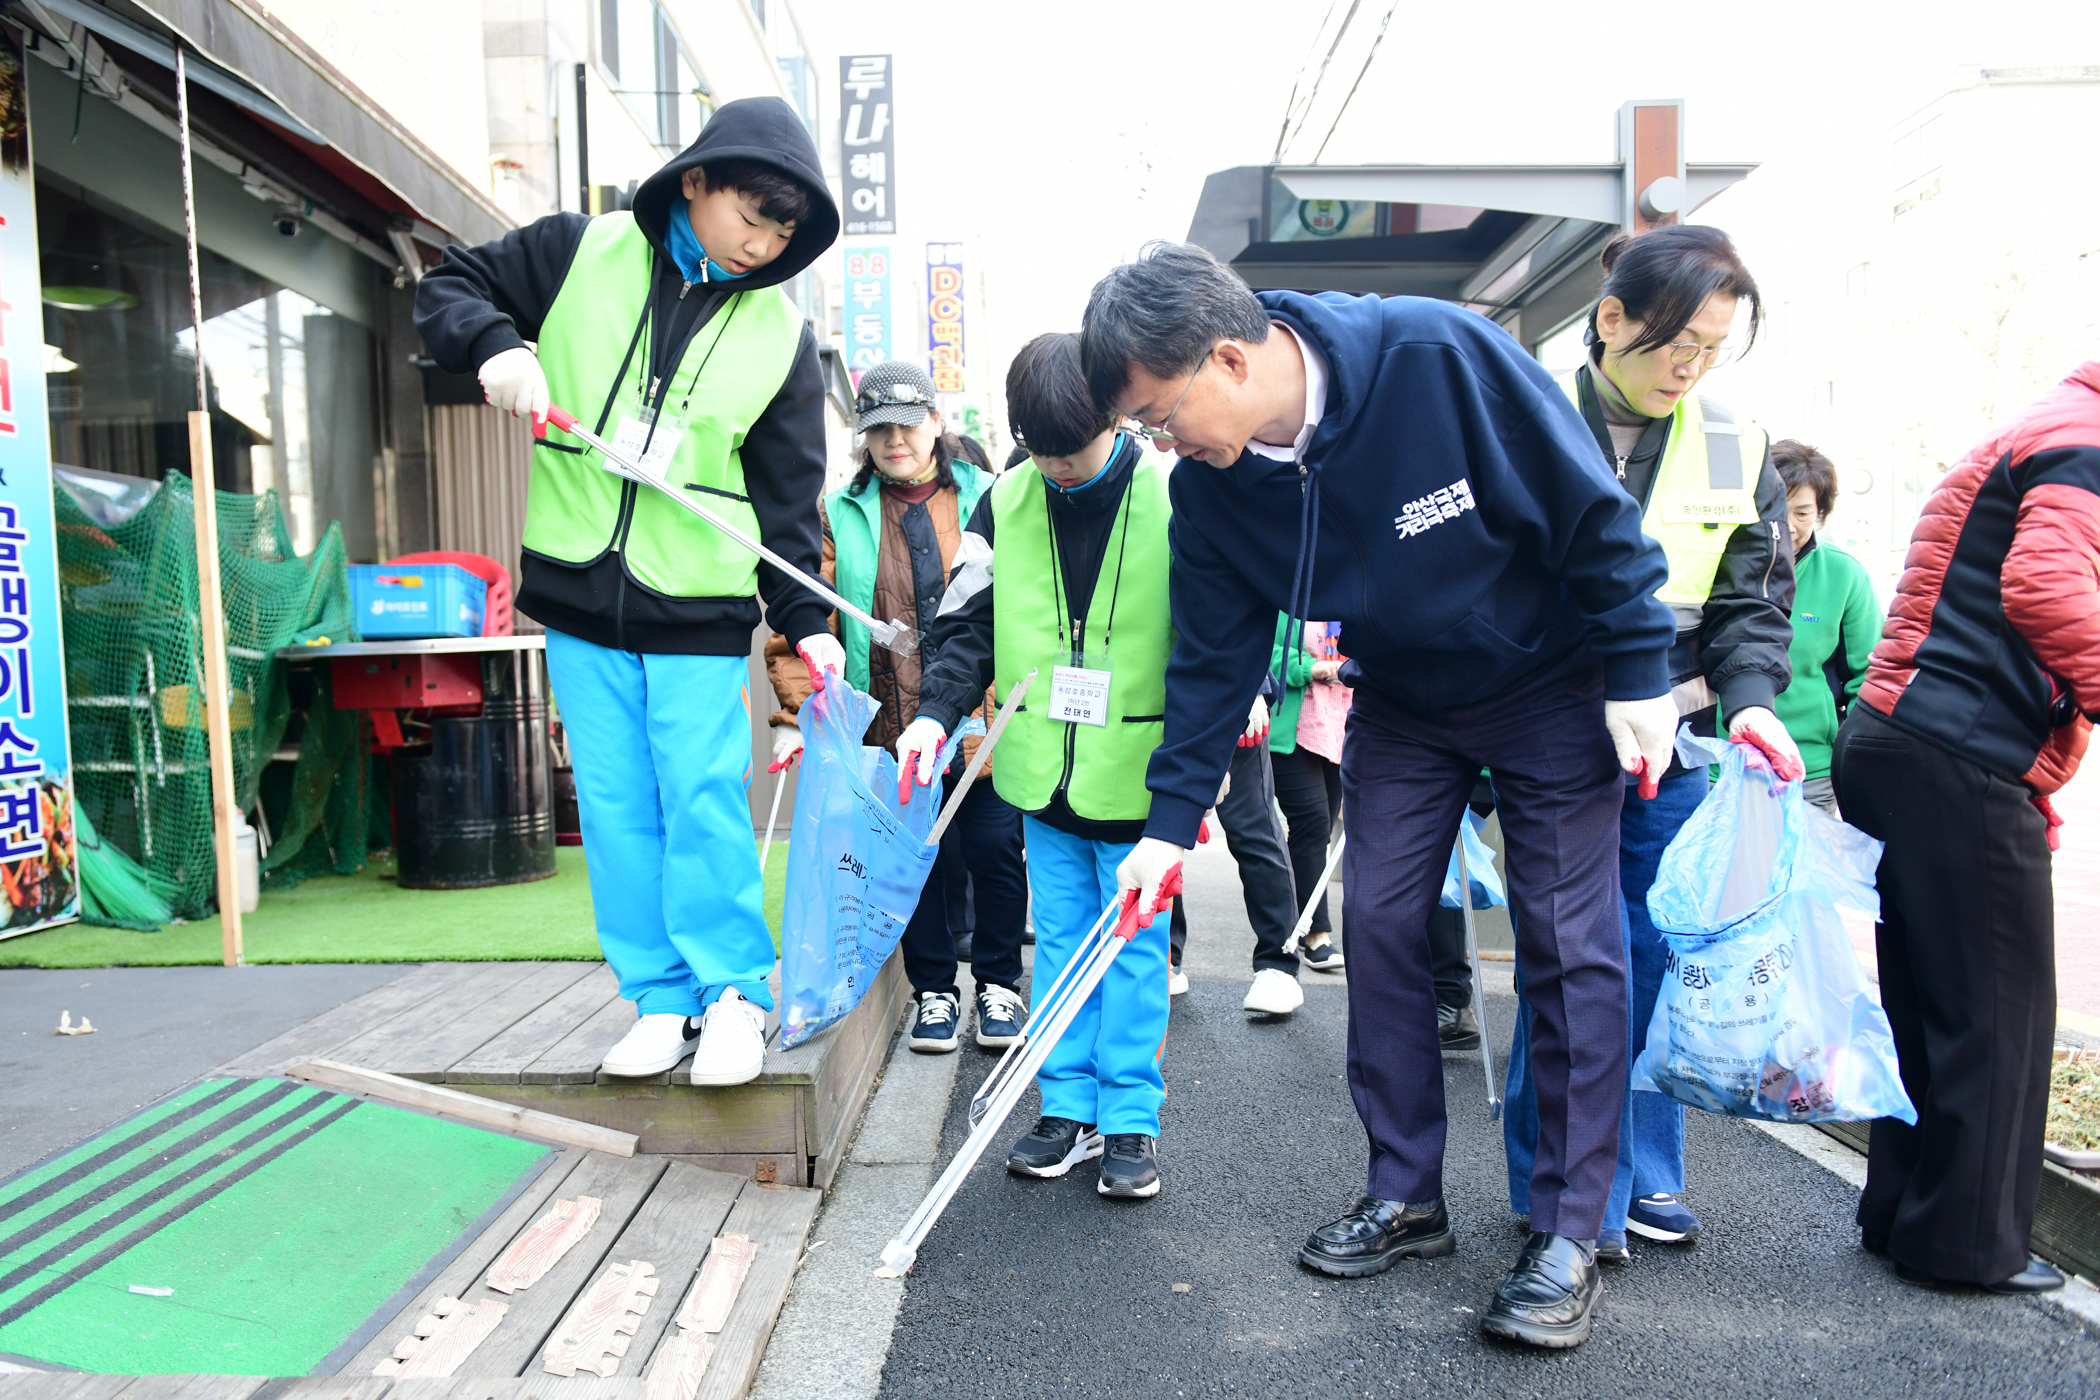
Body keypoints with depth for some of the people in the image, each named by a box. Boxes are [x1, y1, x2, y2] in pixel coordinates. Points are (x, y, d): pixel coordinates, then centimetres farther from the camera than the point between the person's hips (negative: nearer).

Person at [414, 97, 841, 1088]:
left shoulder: (780, 333, 3)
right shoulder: (580, 254, 2)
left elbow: (786, 493, 4)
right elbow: (449, 285, 13)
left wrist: (805, 620, -2)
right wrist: (494, 345, -10)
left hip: (700, 608, -1)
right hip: (579, 600, 2)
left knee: (704, 800, -4)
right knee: (616, 809, 6)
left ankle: (735, 992, 13)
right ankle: (661, 999, 19)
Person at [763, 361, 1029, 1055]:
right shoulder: (839, 516, 7)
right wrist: (797, 710, -10)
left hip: (983, 723, 0)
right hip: (890, 729, 1)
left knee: (994, 852, 4)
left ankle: (999, 985, 24)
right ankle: (934, 991, 25)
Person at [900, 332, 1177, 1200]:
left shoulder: (1170, 501, -9)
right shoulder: (1005, 503, 2)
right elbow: (969, 623, 6)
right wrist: (937, 712, -9)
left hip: (1134, 778, -3)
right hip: (1044, 773, 4)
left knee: (1134, 944, 6)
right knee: (1060, 940, 12)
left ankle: (1131, 1118, 18)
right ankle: (1070, 1106, 24)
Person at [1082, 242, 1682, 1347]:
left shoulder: (1442, 355, -30)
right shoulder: (1208, 488, -14)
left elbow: (1591, 509, -20)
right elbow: (1213, 657, -5)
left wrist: (1638, 673, -17)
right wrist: (1172, 821, -7)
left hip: (1552, 685, -4)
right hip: (1400, 704, 5)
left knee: (1570, 945, -4)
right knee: (1379, 923, 1)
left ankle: (1567, 1236, 7)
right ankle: (1405, 1195, 16)